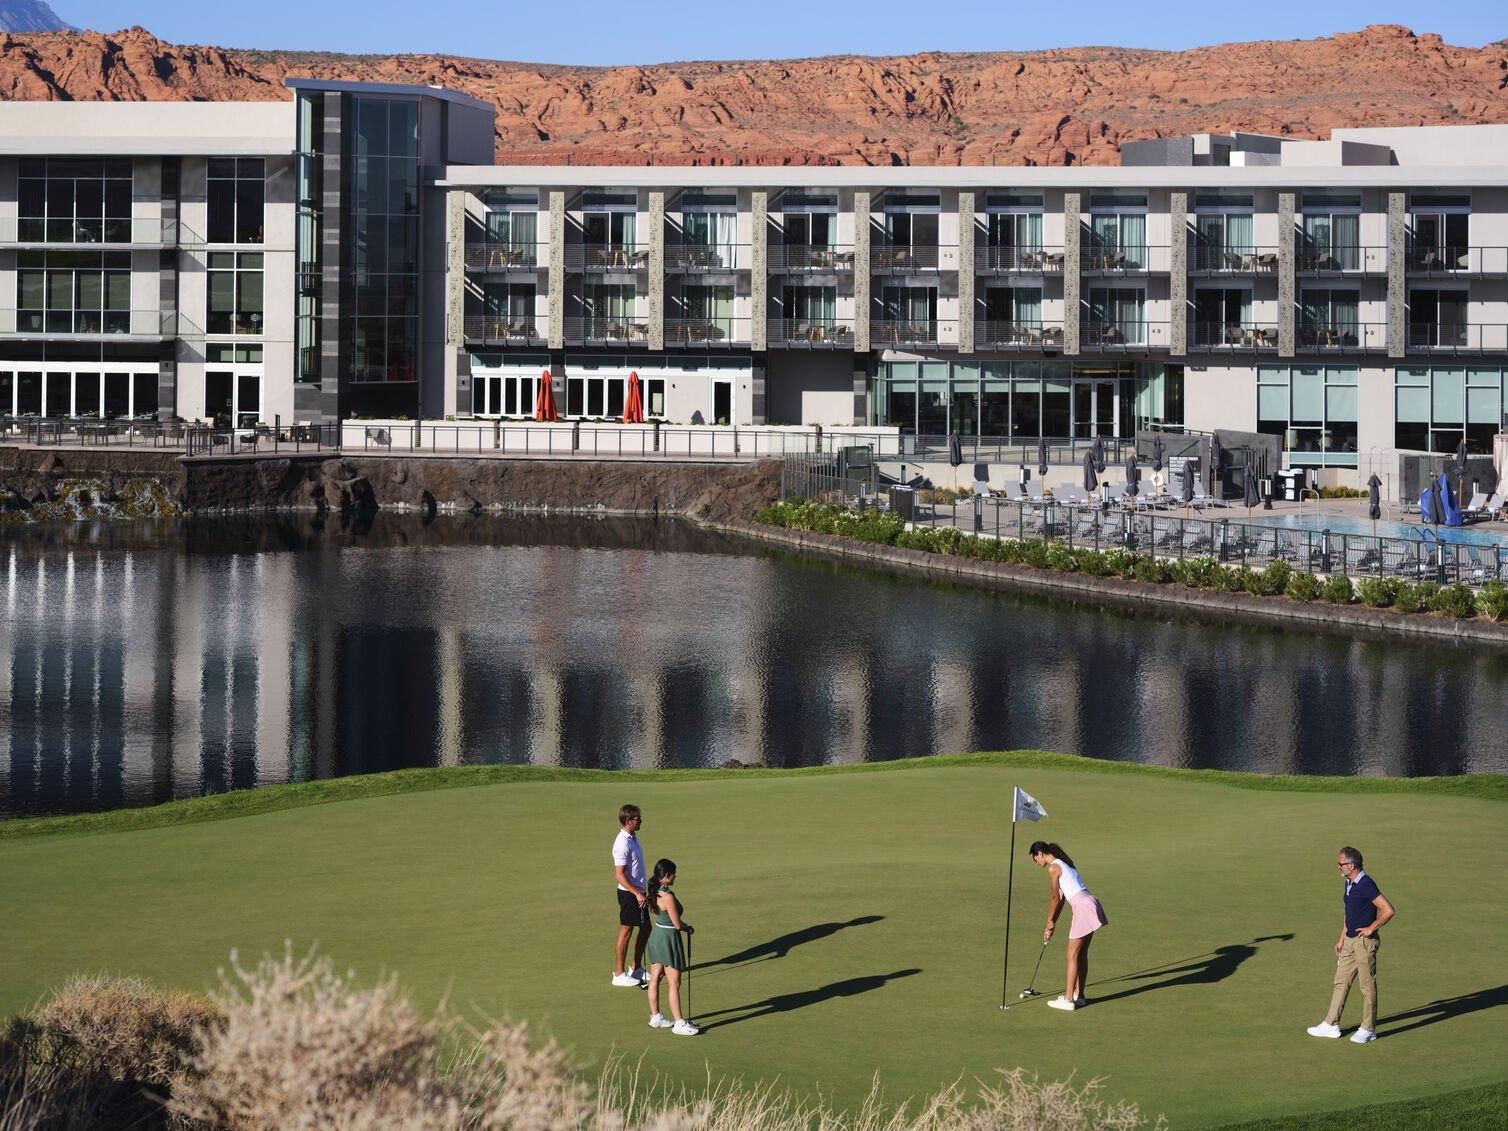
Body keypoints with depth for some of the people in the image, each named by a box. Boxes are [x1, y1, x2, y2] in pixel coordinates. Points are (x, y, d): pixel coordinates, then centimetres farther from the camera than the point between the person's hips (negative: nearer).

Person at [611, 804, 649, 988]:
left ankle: (637, 969, 28)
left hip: (638, 891, 10)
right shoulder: (623, 844, -21)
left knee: (645, 928, 16)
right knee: (625, 933, -3)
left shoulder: (632, 838, 10)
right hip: (629, 893, -10)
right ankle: (619, 974, 5)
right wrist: (637, 893, -26)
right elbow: (619, 875, -23)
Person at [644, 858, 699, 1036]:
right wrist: (687, 928, 2)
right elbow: (677, 924, -19)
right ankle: (679, 1023, 3)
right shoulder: (668, 896, -24)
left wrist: (682, 925, 5)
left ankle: (655, 1017, 26)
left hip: (656, 936, 9)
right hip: (669, 939, -9)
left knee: (655, 979, 16)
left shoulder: (655, 893, 3)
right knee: (674, 984, -2)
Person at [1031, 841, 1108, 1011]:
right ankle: (1078, 995, 20)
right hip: (1091, 905, 9)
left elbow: (1055, 898, -3)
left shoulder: (1053, 868, -7)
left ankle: (1068, 999, -3)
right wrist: (1052, 923, 21)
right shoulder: (1065, 863, 20)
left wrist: (1050, 924, 8)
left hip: (1083, 908, -9)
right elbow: (1061, 897, 22)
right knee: (1082, 954, 15)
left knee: (1072, 955, -4)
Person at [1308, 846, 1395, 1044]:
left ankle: (1368, 1030, 8)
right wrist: (1342, 938, 21)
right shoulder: (1349, 883, 10)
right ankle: (1331, 1025, 20)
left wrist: (1371, 929, -15)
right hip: (1350, 940, 10)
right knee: (1341, 981, 13)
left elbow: (1388, 911, -24)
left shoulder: (1366, 885, -19)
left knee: (1367, 986, 0)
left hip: (1365, 941, -10)